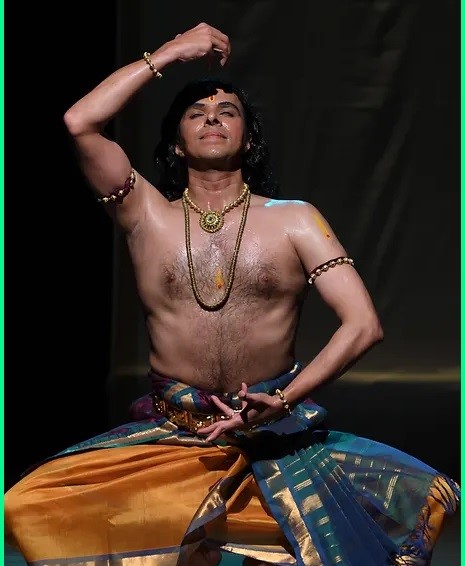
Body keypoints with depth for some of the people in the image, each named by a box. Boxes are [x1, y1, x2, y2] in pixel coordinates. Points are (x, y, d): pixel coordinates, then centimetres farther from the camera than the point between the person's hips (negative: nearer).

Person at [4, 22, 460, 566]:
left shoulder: (294, 220, 5)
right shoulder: (148, 215, 7)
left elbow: (364, 325, -5)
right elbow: (80, 123, -7)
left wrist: (282, 401, -17)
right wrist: (171, 52, 0)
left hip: (281, 434, 0)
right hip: (168, 435, 1)